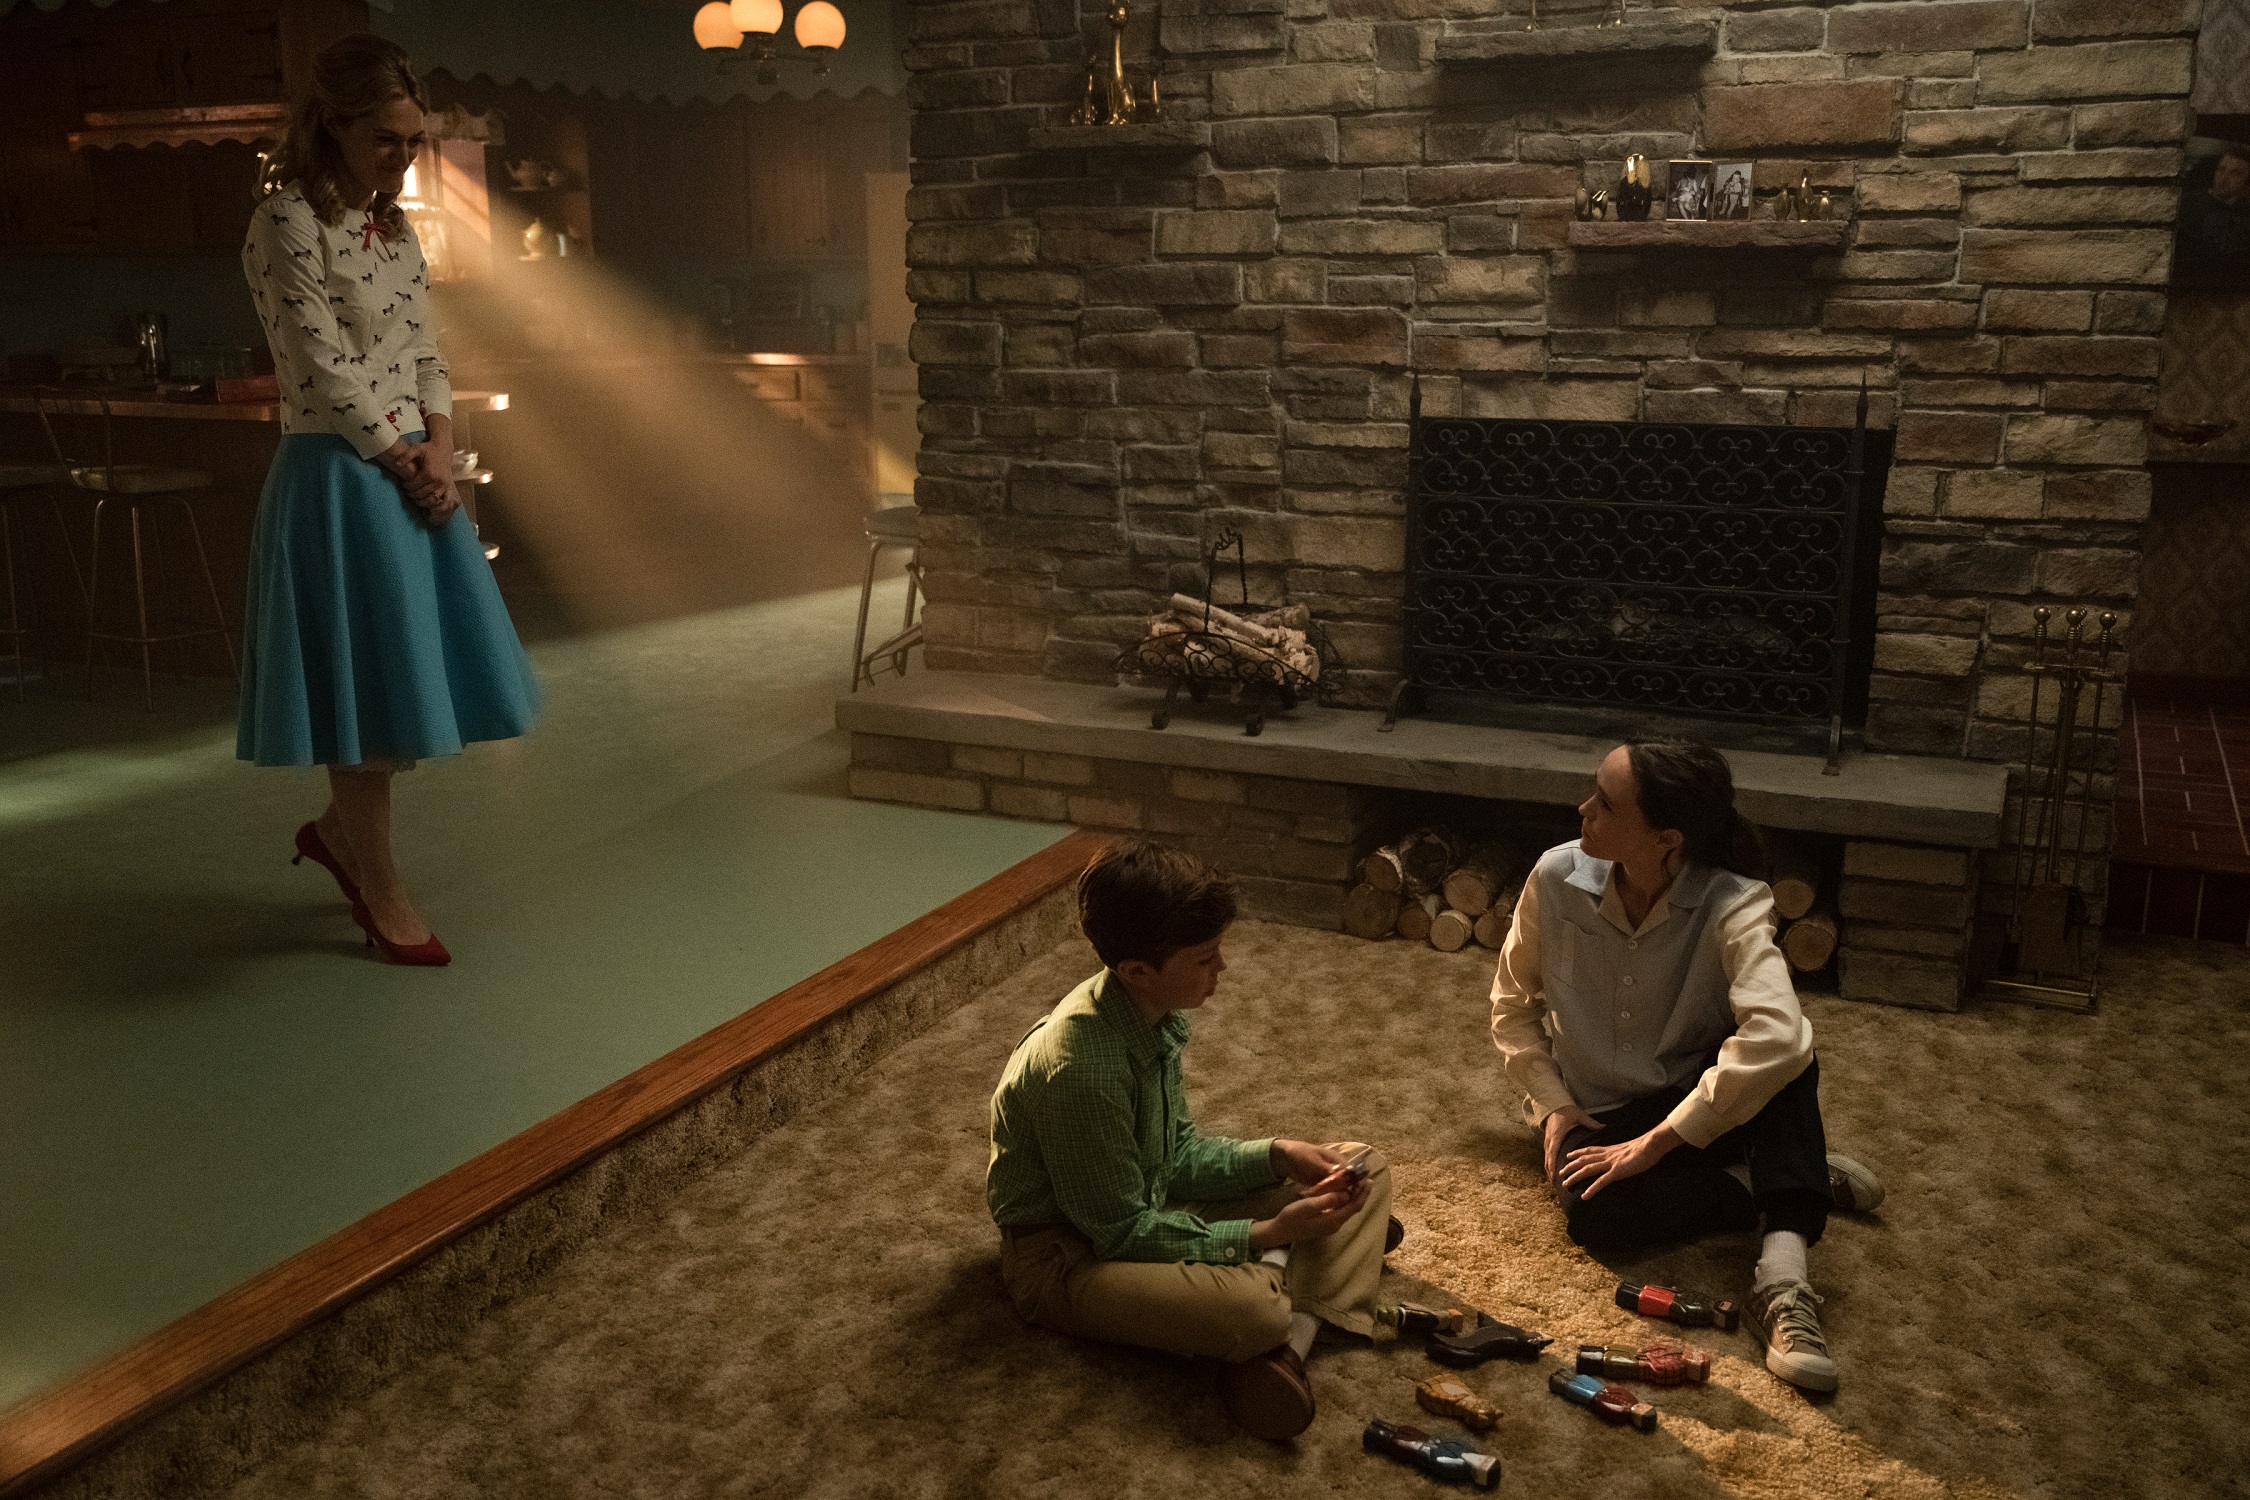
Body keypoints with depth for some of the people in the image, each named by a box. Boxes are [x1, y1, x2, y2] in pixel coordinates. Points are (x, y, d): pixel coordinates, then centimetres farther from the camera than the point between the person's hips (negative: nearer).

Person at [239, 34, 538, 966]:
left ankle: (340, 825, 32)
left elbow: (426, 356, 11)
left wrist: (440, 449, -4)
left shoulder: (395, 232, 13)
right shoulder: (287, 224, -11)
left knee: (417, 672, 11)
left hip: (415, 470, 8)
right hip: (339, 478, -8)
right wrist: (403, 460, -10)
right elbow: (326, 371, -15)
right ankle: (381, 889, 13)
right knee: (368, 676, -2)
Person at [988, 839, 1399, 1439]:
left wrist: (1276, 1156, -8)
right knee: (1251, 1310, -40)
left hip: (1147, 1205, 10)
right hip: (1070, 1253, -9)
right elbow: (1121, 1232, -23)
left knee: (1364, 1170, 3)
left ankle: (1292, 1342, -18)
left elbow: (1178, 1153, 7)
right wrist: (1264, 1235, -22)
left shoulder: (1157, 1013, -5)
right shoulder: (1079, 1068, -31)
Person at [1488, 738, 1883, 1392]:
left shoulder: (1731, 904, -25)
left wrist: (1653, 1143, -39)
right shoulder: (1558, 877, -15)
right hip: (1598, 1118, 2)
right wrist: (1552, 1104, -10)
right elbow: (1513, 1001, 2)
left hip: (1698, 1107, -1)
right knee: (1595, 1212, -33)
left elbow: (1777, 1038, -42)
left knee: (1781, 1051, -34)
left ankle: (1782, 1276, -38)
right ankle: (1811, 1179, -11)